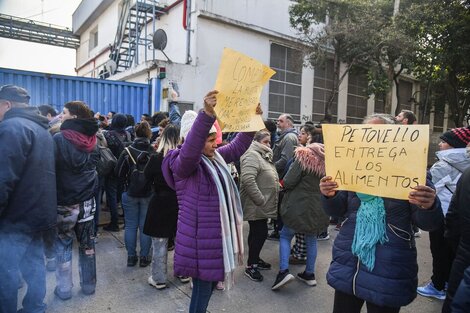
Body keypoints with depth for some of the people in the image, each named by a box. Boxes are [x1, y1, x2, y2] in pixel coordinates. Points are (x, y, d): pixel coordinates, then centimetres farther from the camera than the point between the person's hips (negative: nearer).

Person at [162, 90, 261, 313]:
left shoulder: (216, 157, 8)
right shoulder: (183, 163, -18)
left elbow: (237, 146, 13)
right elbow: (190, 148, -39)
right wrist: (207, 114, -52)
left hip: (216, 235, 8)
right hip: (199, 239, -8)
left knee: (212, 282, 23)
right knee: (202, 288, 4)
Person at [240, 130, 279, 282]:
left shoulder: (264, 155, 17)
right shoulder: (252, 155, -18)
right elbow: (248, 179, -30)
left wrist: (277, 185, 12)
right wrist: (260, 200, -26)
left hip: (263, 205, 10)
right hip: (256, 206, -10)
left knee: (259, 233, 19)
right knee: (260, 233, -3)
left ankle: (255, 259, 34)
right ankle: (250, 266, 12)